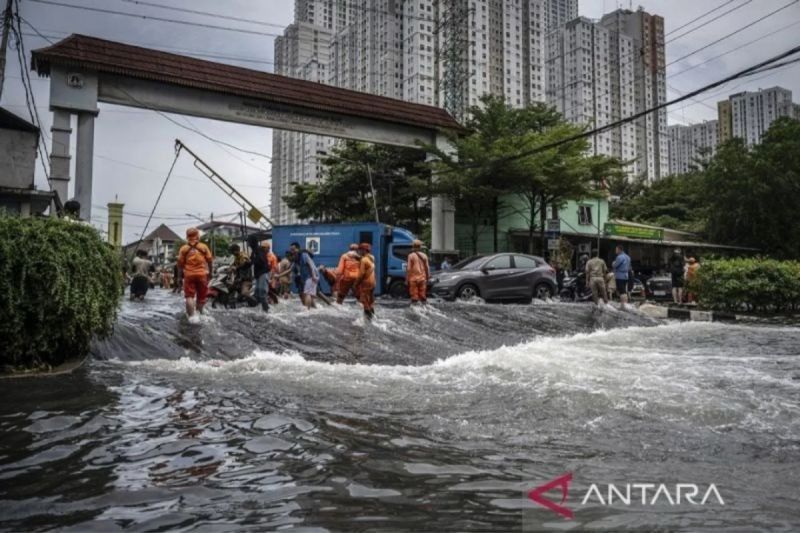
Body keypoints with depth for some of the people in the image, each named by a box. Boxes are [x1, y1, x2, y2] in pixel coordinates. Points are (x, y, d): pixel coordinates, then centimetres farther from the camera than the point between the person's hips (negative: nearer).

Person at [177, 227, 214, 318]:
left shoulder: (184, 248, 1)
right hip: (202, 274, 1)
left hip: (189, 274, -1)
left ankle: (191, 316, -9)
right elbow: (210, 260, 4)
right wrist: (210, 271, 17)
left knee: (189, 296, 0)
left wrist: (182, 272, 18)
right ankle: (199, 313, 22)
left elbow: (180, 262, 0)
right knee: (201, 296, 14)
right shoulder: (204, 247, 3)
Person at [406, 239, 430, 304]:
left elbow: (408, 268, -8)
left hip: (413, 278, -3)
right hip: (422, 278, 3)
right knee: (422, 294, 10)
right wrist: (428, 277, 15)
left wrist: (407, 279, -3)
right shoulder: (424, 256, 5)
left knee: (414, 294, -1)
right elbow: (427, 268, 5)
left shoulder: (411, 256, -6)